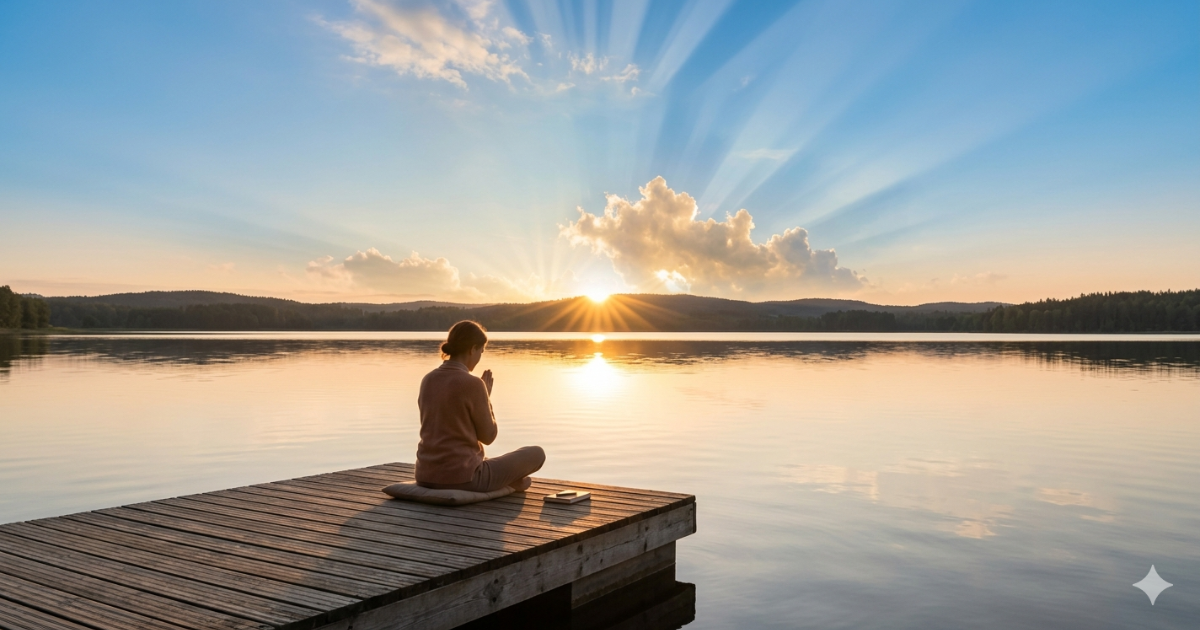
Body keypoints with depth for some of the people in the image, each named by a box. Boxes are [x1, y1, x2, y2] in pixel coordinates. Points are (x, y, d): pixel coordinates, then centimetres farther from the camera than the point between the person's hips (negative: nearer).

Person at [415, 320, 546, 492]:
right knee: (536, 453, 13)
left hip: (427, 476, 7)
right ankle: (510, 480, 39)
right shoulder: (473, 384, -16)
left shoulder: (427, 380, 4)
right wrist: (487, 395, 5)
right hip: (463, 477, -7)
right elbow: (488, 436, -6)